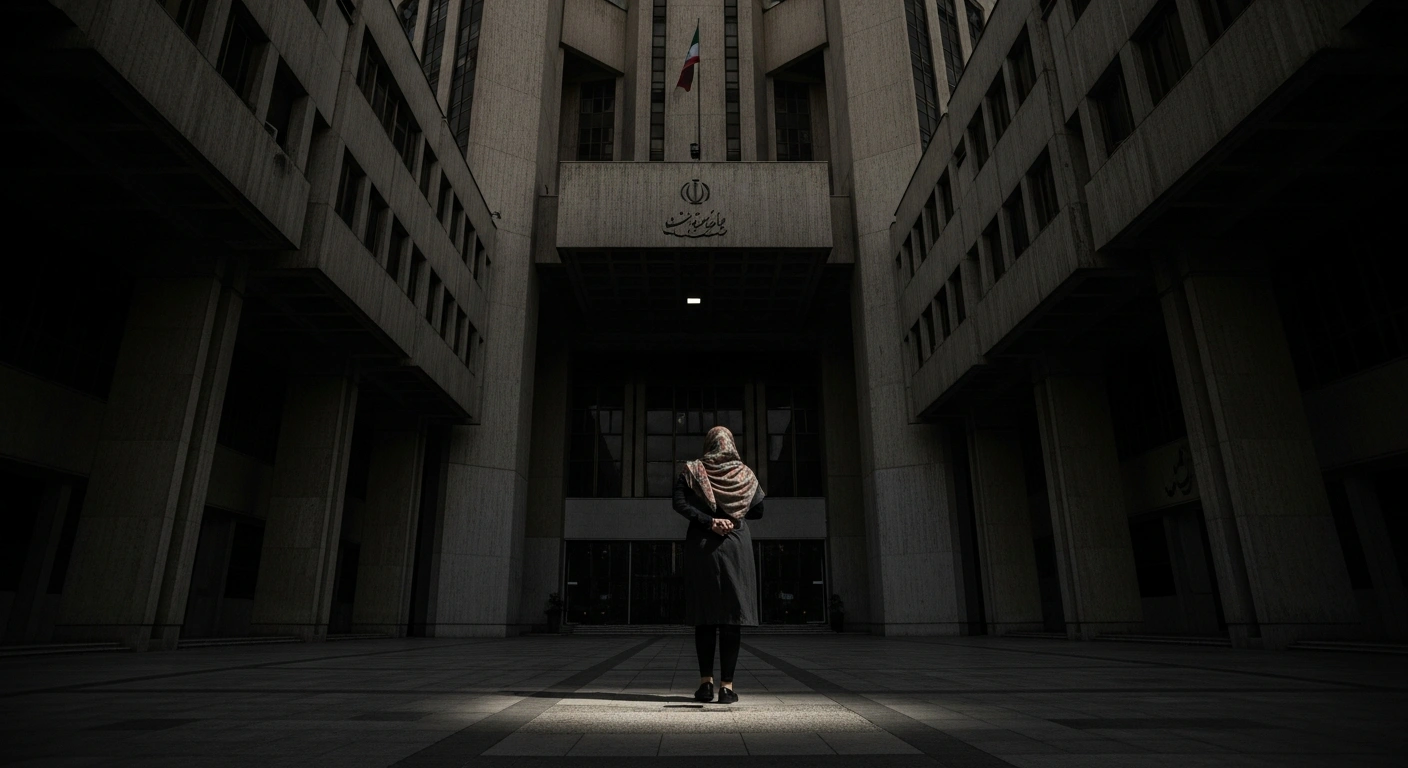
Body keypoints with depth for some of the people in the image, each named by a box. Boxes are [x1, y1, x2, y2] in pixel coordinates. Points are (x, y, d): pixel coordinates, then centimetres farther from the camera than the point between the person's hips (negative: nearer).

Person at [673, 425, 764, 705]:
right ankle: (727, 686, 1)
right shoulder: (745, 473, 6)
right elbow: (758, 511, 8)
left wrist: (709, 521, -11)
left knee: (705, 616, 7)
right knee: (731, 616, 1)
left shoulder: (692, 471, 3)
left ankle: (706, 682, 8)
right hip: (736, 547, 0)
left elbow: (680, 504, -9)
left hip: (701, 547, 0)